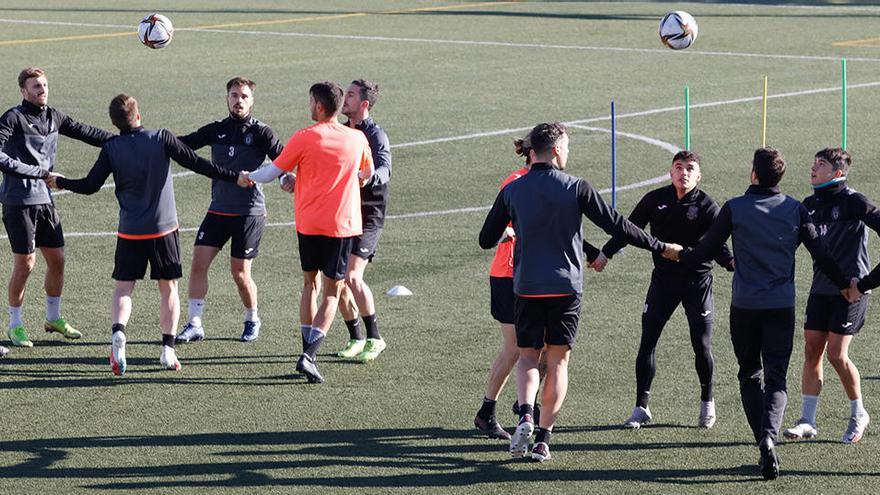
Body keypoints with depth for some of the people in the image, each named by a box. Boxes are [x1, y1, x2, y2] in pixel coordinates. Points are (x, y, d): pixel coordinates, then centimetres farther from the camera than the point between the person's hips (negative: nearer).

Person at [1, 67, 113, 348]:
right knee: (24, 264, -4)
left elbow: (85, 133, 17)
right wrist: (35, 172, -28)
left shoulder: (54, 117, 9)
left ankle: (54, 318, 28)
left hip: (45, 199, 7)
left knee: (57, 260, 10)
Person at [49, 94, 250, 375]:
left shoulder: (111, 149, -4)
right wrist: (234, 177, -1)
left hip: (129, 231, 0)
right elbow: (195, 163, -8)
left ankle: (118, 332, -21)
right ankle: (168, 349, 3)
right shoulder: (161, 138, -6)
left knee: (124, 287, 7)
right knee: (169, 287, 10)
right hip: (164, 228, 0)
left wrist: (60, 183, 18)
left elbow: (90, 185, 0)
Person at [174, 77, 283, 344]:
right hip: (218, 209, 4)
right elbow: (184, 144, 8)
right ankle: (194, 325, 2)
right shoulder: (217, 130, 8)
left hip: (249, 212, -4)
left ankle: (252, 320, 24)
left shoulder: (260, 132, -4)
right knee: (198, 264, -5)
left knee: (240, 273, 0)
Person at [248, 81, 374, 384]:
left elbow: (272, 173, 0)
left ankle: (308, 352, 15)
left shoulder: (304, 138, -8)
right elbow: (367, 175, 17)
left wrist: (248, 176, 19)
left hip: (308, 223, 0)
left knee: (310, 284, 17)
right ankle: (309, 354, -11)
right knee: (332, 292, 4)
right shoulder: (357, 138, 0)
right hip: (342, 225, 0)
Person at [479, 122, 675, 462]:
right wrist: (658, 246, 6)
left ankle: (525, 415, -15)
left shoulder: (512, 191, 1)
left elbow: (486, 239, 6)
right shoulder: (576, 188, -5)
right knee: (558, 361, 7)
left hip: (527, 287, 1)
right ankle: (544, 438, 2)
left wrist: (506, 234, 29)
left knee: (528, 356, 12)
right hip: (566, 287, -1)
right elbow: (615, 224, -4)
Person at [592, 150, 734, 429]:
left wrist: (733, 263, -29)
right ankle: (641, 407, 4)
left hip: (697, 281, -2)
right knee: (647, 341, -3)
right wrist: (605, 254, 4)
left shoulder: (706, 206, -6)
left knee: (701, 345, -3)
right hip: (663, 278, 2)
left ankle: (707, 402, 20)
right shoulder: (655, 200, 1)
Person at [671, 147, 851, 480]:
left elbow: (706, 251, 3)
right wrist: (844, 285, 18)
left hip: (744, 306, -1)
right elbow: (820, 253, 3)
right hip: (781, 306, 1)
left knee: (750, 375, 14)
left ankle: (763, 442, 5)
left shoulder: (734, 208, -3)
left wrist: (679, 255, 24)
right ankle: (769, 437, -24)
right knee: (776, 379, 1)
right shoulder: (795, 210, 1)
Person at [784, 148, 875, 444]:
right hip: (821, 289, 7)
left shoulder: (853, 202, -11)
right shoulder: (811, 205, 9)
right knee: (812, 351, 2)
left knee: (837, 354, -9)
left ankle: (858, 414, 11)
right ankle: (808, 422, 6)